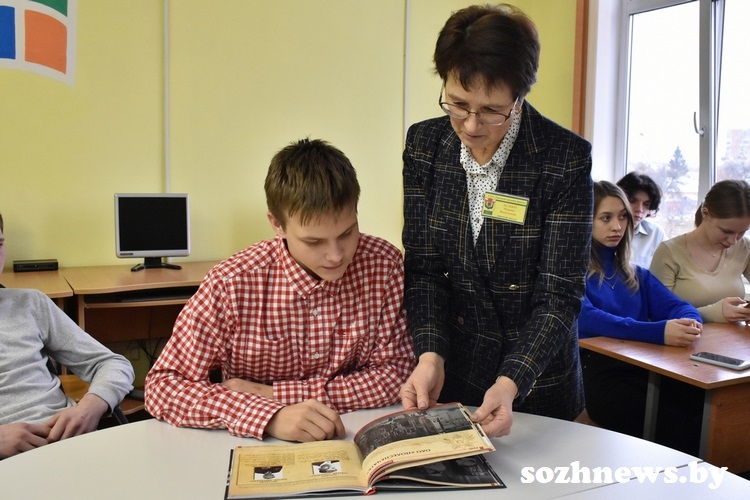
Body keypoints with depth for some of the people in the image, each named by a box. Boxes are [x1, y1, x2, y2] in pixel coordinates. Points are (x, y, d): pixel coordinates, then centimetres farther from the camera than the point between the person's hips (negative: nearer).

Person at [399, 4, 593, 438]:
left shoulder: (567, 158, -18)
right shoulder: (424, 144, -8)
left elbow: (560, 296, -18)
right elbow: (423, 267, -8)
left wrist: (511, 383, -31)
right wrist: (430, 356, -22)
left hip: (536, 383, -2)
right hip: (450, 376, 3)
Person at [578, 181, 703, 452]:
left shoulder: (637, 276, 23)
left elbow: (678, 306, 9)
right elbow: (587, 319, -16)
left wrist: (690, 322, -16)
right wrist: (659, 331, -29)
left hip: (643, 369, 6)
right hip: (596, 373, -6)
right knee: (681, 429, -26)